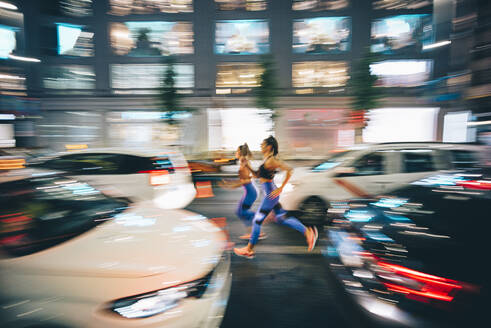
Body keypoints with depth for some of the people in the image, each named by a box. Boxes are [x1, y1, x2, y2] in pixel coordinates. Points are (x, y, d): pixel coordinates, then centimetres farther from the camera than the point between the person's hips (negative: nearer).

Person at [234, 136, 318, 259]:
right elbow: (257, 175, 18)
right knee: (282, 218, 16)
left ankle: (249, 250, 17)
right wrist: (248, 166, 4)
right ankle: (308, 232, 22)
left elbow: (289, 170, -23)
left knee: (257, 220, 1)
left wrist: (281, 188, -21)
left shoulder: (271, 160, -18)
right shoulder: (266, 160, 11)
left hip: (271, 195, -10)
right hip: (271, 195, 10)